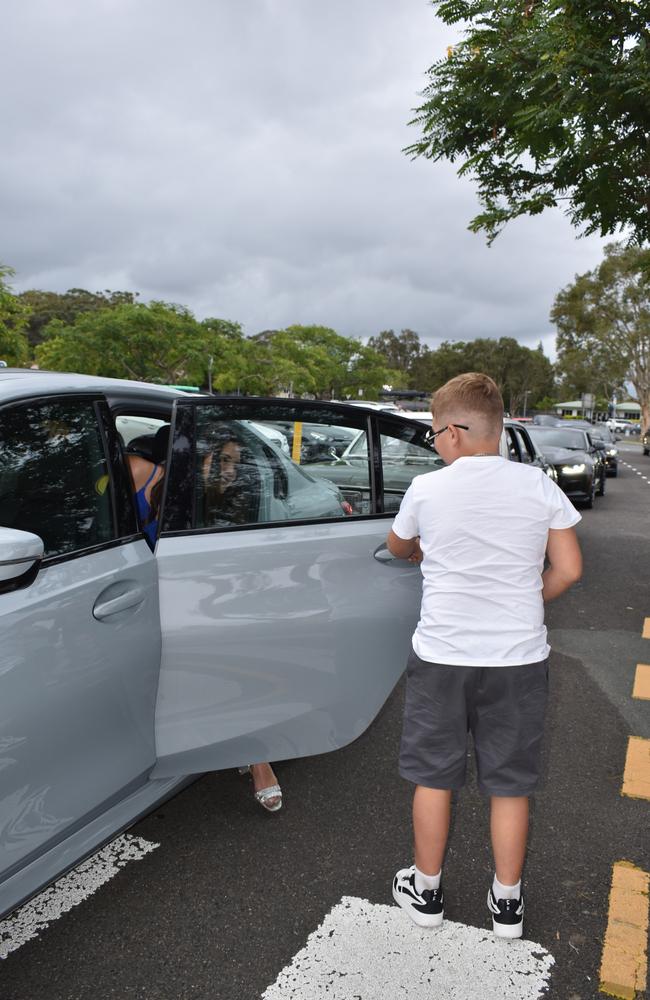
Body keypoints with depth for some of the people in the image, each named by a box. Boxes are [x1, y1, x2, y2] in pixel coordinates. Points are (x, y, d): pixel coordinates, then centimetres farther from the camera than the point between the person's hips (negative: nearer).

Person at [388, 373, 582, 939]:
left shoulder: (426, 490, -7)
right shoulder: (540, 486, -6)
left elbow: (399, 547, 12)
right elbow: (569, 570, -3)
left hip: (441, 657, -1)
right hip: (519, 658, 2)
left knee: (434, 778, 16)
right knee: (510, 784, 16)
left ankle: (426, 891, 32)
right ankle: (507, 903, 31)